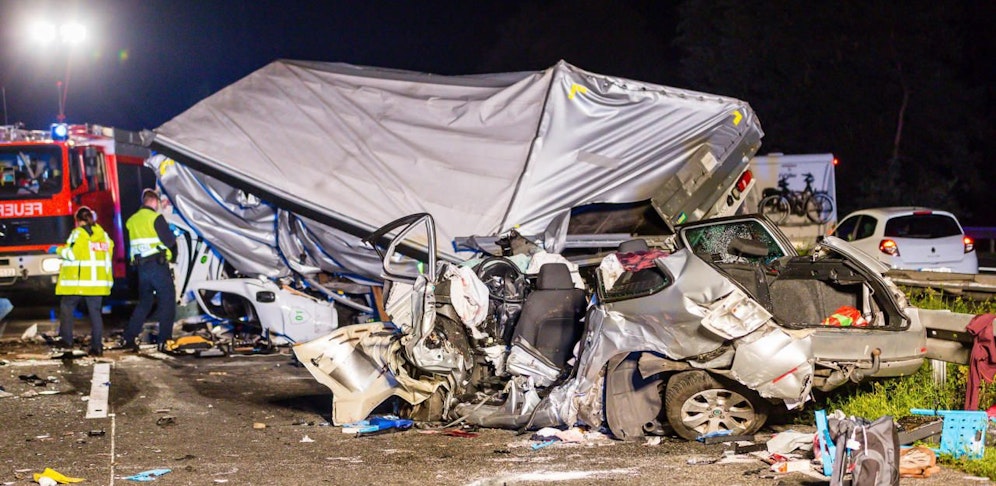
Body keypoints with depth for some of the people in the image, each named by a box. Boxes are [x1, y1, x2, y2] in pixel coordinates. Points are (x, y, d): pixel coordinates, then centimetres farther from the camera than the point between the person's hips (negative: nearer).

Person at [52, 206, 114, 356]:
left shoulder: (78, 233, -8)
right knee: (95, 311, 5)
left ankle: (66, 339, 10)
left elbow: (71, 253, -16)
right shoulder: (102, 233, 10)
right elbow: (109, 250, 12)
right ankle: (97, 346, -2)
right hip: (98, 280, 5)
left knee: (67, 306, 12)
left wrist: (58, 249, -1)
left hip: (79, 280, -5)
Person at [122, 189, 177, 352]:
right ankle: (164, 340, -6)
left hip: (141, 267, 7)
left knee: (144, 302, 16)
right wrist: (173, 237, 8)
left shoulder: (132, 220, 11)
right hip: (158, 265, -6)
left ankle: (129, 338, 10)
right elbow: (169, 241, -12)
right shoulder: (155, 217, -10)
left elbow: (130, 246, 17)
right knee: (167, 301, 0)